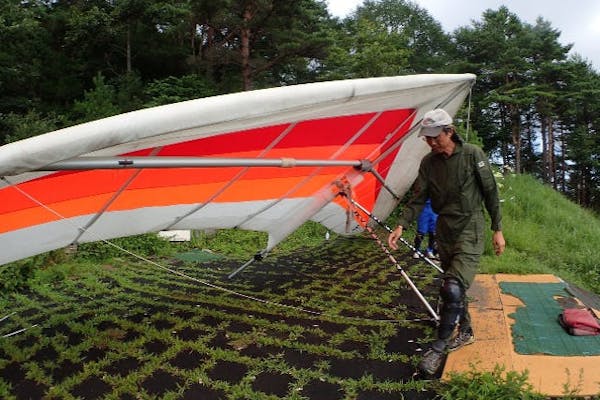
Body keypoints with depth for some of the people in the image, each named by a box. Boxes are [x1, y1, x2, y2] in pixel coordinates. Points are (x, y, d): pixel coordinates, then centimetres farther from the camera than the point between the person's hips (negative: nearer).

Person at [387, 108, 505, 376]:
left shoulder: (472, 155, -9)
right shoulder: (428, 162, 3)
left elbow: (490, 193, -4)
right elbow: (418, 198, 1)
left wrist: (497, 229, -3)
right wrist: (401, 226, -13)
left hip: (470, 231, -5)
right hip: (444, 232, 5)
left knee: (453, 288, -17)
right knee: (454, 287, 16)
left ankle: (439, 347, -5)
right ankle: (465, 332, 38)